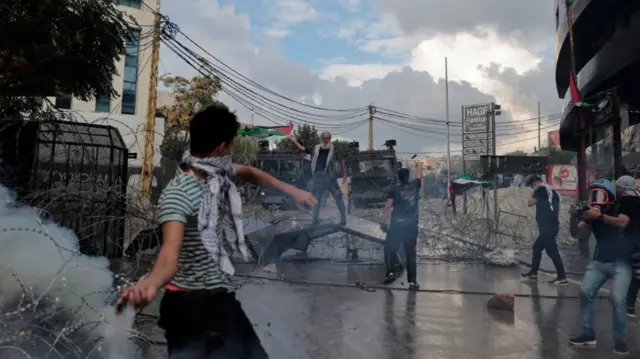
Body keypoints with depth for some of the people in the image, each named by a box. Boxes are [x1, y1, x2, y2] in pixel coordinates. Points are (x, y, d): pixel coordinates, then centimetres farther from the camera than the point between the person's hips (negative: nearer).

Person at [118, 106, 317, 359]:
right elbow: (171, 249, -41)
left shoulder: (218, 171, -1)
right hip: (191, 304, -8)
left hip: (221, 296, 8)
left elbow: (249, 172, 19)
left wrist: (292, 191, 17)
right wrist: (151, 283, -62)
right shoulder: (177, 194, -26)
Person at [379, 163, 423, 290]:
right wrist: (419, 166, 46)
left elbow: (388, 206, -11)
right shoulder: (415, 186, 6)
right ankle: (412, 281, 7)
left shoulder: (394, 189, -4)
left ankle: (391, 272, -1)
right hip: (412, 225, 3)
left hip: (397, 224, -3)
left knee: (390, 249, 13)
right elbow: (419, 176, 28)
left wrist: (382, 222, -7)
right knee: (411, 253, 8)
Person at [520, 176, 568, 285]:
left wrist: (533, 193, 8)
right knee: (537, 247, 17)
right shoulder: (552, 191, 22)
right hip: (551, 225, 10)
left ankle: (562, 277, -9)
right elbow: (556, 209, 23)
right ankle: (533, 273, 22)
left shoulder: (541, 189, -4)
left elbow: (530, 203, -6)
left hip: (547, 226, -10)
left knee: (552, 251, -9)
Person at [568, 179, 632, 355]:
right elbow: (576, 234, -7)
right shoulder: (590, 212, 2)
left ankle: (620, 341, -3)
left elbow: (622, 223, -28)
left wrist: (599, 216, -40)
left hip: (620, 263, -4)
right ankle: (588, 335, 3)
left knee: (617, 299, -17)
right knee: (585, 292, -7)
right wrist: (574, 218, -25)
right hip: (599, 262, 4)